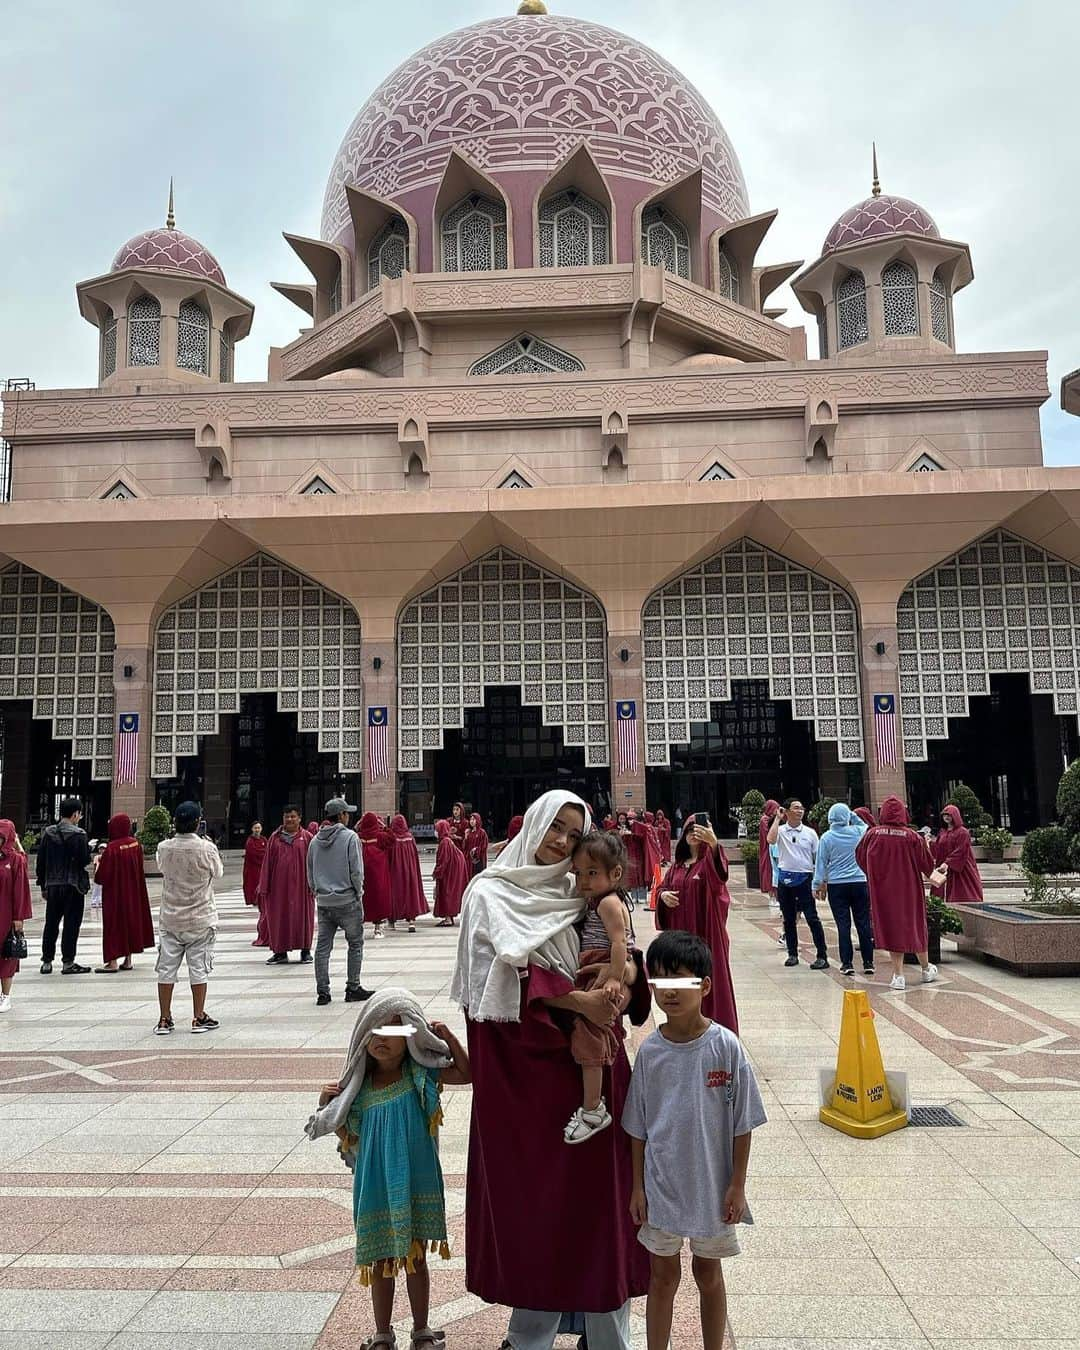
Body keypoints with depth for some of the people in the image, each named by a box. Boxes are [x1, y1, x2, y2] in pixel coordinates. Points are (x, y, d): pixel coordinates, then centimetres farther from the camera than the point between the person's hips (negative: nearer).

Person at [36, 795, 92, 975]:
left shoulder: (48, 833, 5)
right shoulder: (78, 834, -11)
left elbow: (41, 860, 7)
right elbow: (84, 860, -15)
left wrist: (43, 885, 14)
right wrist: (88, 848, 6)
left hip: (52, 885, 5)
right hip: (73, 886, -5)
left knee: (51, 923, 13)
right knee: (71, 923, 1)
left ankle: (47, 962, 18)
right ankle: (68, 962, 2)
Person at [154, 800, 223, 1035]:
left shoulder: (164, 848, -8)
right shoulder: (207, 848, -15)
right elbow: (217, 872, 2)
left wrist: (176, 833, 17)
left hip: (170, 918, 2)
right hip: (200, 919, -2)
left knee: (166, 968, 9)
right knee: (199, 968, 6)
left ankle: (164, 1019, 14)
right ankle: (199, 1018, 12)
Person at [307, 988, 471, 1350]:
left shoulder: (420, 1074, -8)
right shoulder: (360, 1085, -3)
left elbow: (468, 1072, -10)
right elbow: (350, 1138, 6)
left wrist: (448, 1035, -20)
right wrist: (327, 1106, -9)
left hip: (415, 1183, -1)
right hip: (375, 1185, 2)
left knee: (415, 1257, 13)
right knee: (381, 1260, 14)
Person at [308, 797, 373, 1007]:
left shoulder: (315, 840, 7)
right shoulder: (350, 837, -9)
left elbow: (310, 873, 12)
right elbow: (356, 870, -10)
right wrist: (359, 893, 2)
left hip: (323, 902, 5)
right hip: (347, 900, -5)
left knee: (323, 946, 8)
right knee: (355, 943, 7)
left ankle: (322, 992, 9)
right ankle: (353, 988, 9)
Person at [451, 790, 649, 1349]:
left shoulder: (578, 894, 9)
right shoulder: (490, 893, -4)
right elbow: (515, 968, -14)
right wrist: (576, 999, -20)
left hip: (586, 1054, 4)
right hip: (524, 1059, -4)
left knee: (594, 1183, 8)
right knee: (532, 1187, 5)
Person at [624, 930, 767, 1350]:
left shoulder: (725, 1046, -15)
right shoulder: (650, 1050, -8)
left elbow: (741, 1123, -7)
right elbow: (639, 1127, 1)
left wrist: (737, 1184, -5)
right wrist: (638, 1185, 2)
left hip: (711, 1183, -1)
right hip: (661, 1184, 1)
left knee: (708, 1273, 17)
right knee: (663, 1274, 14)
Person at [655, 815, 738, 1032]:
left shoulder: (709, 861, -7)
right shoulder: (677, 865, 11)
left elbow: (720, 873, -31)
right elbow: (663, 887, 18)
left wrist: (713, 843, -51)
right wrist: (663, 894, -8)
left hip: (706, 931, -5)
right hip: (680, 932, 5)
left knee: (709, 978, -2)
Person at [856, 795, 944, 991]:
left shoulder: (872, 834, -10)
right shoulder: (912, 837, -14)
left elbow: (860, 857, 3)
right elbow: (927, 865, -4)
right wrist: (933, 873, 18)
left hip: (883, 891, 0)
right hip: (909, 890, 0)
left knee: (891, 928, 9)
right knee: (915, 926, 16)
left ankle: (898, 976, 7)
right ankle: (926, 970, 34)